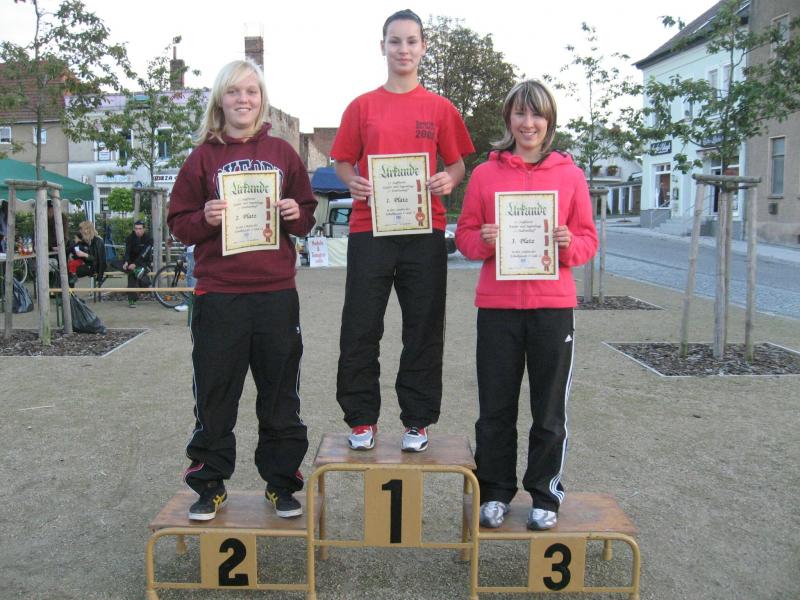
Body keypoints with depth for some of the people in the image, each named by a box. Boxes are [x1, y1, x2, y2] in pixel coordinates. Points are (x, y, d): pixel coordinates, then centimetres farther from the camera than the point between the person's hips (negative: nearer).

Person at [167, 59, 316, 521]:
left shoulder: (283, 153, 9)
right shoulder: (204, 156, 6)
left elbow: (307, 218, 15)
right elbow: (179, 224, 6)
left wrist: (296, 215, -7)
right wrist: (205, 218, -14)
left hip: (277, 293, 1)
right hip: (218, 296, -1)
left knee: (280, 394, 8)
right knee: (215, 396, 5)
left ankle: (281, 483, 23)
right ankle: (210, 485, 21)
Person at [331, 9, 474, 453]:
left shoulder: (440, 108, 9)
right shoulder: (362, 107, 9)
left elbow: (457, 164, 12)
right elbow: (343, 162, 12)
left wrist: (450, 180, -10)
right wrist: (353, 182, -9)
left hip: (424, 232, 0)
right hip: (369, 229, 0)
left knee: (424, 329, 4)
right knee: (360, 329, 1)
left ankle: (417, 420, 16)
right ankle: (361, 419, 15)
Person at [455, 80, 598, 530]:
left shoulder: (570, 174, 6)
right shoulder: (485, 174, 6)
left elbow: (589, 238, 8)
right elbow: (465, 234, 8)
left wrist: (569, 244, -13)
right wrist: (484, 241, -12)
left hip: (553, 305, 0)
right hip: (497, 306, 0)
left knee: (550, 409, 7)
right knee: (496, 408, 8)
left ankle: (546, 495, 24)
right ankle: (495, 492, 24)